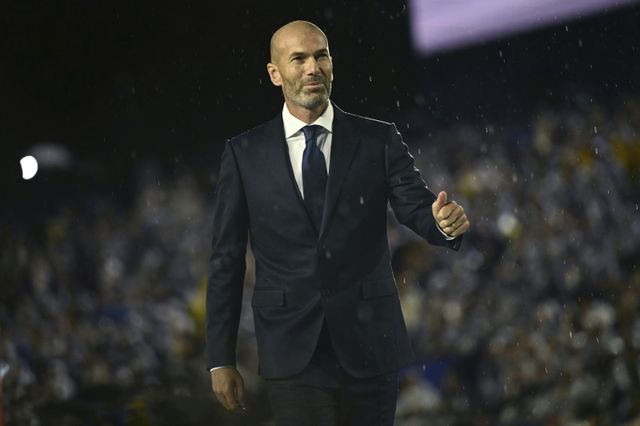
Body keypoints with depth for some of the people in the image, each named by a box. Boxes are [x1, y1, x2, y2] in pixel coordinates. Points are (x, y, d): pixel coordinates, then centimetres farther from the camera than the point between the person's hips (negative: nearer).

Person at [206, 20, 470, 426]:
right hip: (294, 352, -1)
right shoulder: (245, 153, 3)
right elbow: (226, 260, 5)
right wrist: (221, 359, 2)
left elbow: (418, 208, -6)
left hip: (368, 345, 1)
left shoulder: (379, 140, 4)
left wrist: (446, 221, -32)